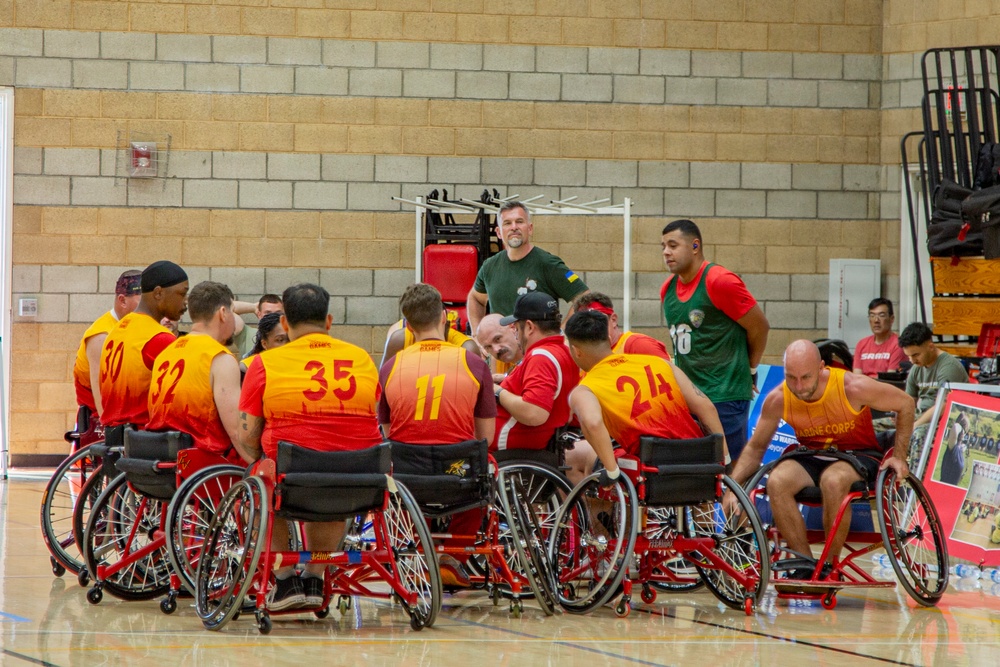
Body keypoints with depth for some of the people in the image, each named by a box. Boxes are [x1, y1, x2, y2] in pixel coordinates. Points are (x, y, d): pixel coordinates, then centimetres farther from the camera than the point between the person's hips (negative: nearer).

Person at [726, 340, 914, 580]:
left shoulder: (853, 388, -20)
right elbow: (755, 447, 2)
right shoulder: (778, 400, -12)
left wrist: (899, 456, -9)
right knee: (777, 481, -29)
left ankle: (830, 566, -22)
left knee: (833, 480, -38)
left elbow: (905, 403, -5)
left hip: (858, 455, -3)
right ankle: (805, 566, -19)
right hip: (812, 459, 3)